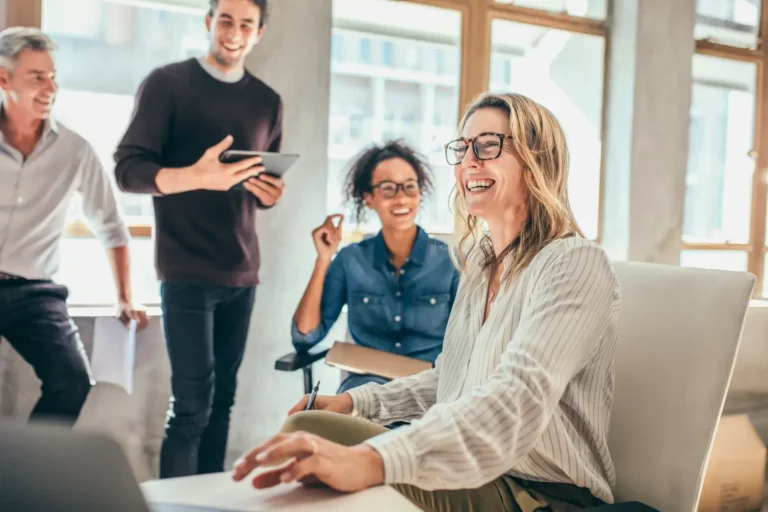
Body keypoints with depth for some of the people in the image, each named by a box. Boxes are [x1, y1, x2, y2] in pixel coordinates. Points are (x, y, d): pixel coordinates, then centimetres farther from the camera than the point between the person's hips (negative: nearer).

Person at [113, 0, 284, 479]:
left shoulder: (267, 102, 12)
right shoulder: (167, 82, -2)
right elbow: (128, 169, -10)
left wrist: (270, 193, -6)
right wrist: (194, 177, -28)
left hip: (242, 271, 5)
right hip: (187, 269, -4)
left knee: (223, 397, 9)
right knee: (192, 403, -6)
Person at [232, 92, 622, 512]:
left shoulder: (575, 265, -16)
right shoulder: (480, 264, 12)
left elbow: (517, 399, -32)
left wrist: (373, 459, -46)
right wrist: (357, 401, 6)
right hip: (475, 473, 7)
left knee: (311, 430, -21)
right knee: (305, 430, -12)